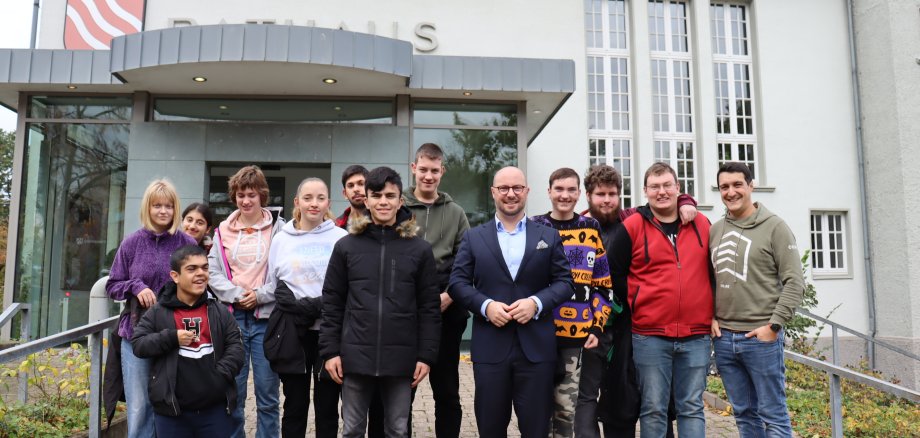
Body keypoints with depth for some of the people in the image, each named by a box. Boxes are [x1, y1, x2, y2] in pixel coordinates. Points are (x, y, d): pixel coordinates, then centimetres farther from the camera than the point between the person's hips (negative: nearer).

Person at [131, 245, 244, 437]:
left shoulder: (220, 312, 3)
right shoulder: (158, 312, 1)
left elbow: (235, 347, 0)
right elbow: (138, 344, -1)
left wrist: (220, 375, -13)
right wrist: (171, 338, -14)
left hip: (215, 408, 1)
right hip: (171, 409, -1)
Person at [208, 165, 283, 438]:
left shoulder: (278, 228, 0)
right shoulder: (223, 231, 10)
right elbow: (213, 272, 5)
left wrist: (260, 295, -13)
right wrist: (236, 295, -10)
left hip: (266, 317, -2)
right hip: (232, 316, 3)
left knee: (267, 394, 4)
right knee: (232, 392, 10)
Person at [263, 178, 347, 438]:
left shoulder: (341, 238, 0)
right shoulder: (281, 239, 8)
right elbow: (271, 286, 11)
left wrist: (321, 306, -14)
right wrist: (295, 305, -3)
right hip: (291, 334, 2)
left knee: (327, 406, 8)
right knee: (294, 404, 10)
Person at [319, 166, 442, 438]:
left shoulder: (420, 250, 1)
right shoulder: (346, 247, 2)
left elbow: (429, 308, 1)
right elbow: (332, 304, 4)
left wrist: (426, 355, -3)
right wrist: (330, 351, -1)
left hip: (401, 358, 0)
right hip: (355, 357, 1)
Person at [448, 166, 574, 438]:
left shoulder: (549, 236, 9)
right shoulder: (473, 237, 8)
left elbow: (564, 281, 5)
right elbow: (457, 282, 3)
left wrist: (536, 302, -13)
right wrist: (485, 305, -13)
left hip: (536, 346, 0)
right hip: (490, 347, 0)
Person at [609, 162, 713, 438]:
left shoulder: (703, 225, 7)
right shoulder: (632, 227, -2)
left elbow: (713, 272, 16)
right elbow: (614, 273, 1)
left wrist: (712, 314, 10)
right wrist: (638, 302, -2)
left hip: (696, 336, 3)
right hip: (650, 335, -2)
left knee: (692, 408, 10)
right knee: (653, 410, 5)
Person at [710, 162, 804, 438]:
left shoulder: (774, 227, -3)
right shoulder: (713, 231, 10)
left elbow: (794, 283, -7)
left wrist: (773, 325, -13)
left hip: (761, 337, -4)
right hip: (723, 337, 5)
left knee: (773, 416, 3)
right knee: (744, 414, 14)